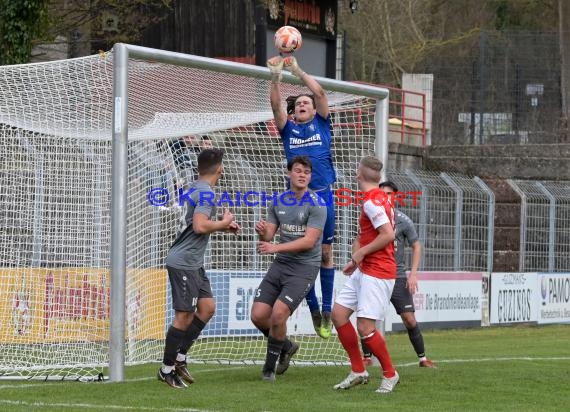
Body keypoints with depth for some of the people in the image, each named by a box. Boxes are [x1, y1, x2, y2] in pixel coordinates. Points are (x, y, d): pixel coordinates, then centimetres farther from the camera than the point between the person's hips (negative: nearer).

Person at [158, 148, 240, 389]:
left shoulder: (197, 188, 14)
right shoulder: (205, 192, -16)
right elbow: (200, 226, -27)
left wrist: (224, 226, 18)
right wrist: (224, 222, -11)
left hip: (193, 263, 10)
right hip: (183, 262, -10)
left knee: (207, 307, 10)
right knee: (184, 315, -5)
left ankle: (180, 358, 15)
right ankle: (167, 369, 1)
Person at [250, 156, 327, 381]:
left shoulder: (315, 204, -10)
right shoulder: (279, 202, 9)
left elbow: (309, 241, -17)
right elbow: (268, 236, 9)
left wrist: (276, 247, -25)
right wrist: (263, 232, -15)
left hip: (304, 268, -6)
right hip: (280, 264, 6)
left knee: (278, 314, -18)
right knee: (258, 315, -3)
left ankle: (270, 366, 2)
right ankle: (286, 346, 26)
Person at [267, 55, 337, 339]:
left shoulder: (321, 124, 10)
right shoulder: (288, 129, 11)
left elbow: (320, 93, -2)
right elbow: (276, 105, -4)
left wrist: (298, 71, -3)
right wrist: (275, 75, -14)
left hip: (323, 196, -1)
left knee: (325, 253, 1)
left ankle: (327, 310, 5)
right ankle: (314, 310, 11)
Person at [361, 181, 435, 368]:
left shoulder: (403, 221, -2)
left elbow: (416, 246, 4)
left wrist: (413, 273, -6)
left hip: (397, 276, -1)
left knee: (409, 320, -4)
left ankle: (422, 358, 8)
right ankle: (367, 357, 5)